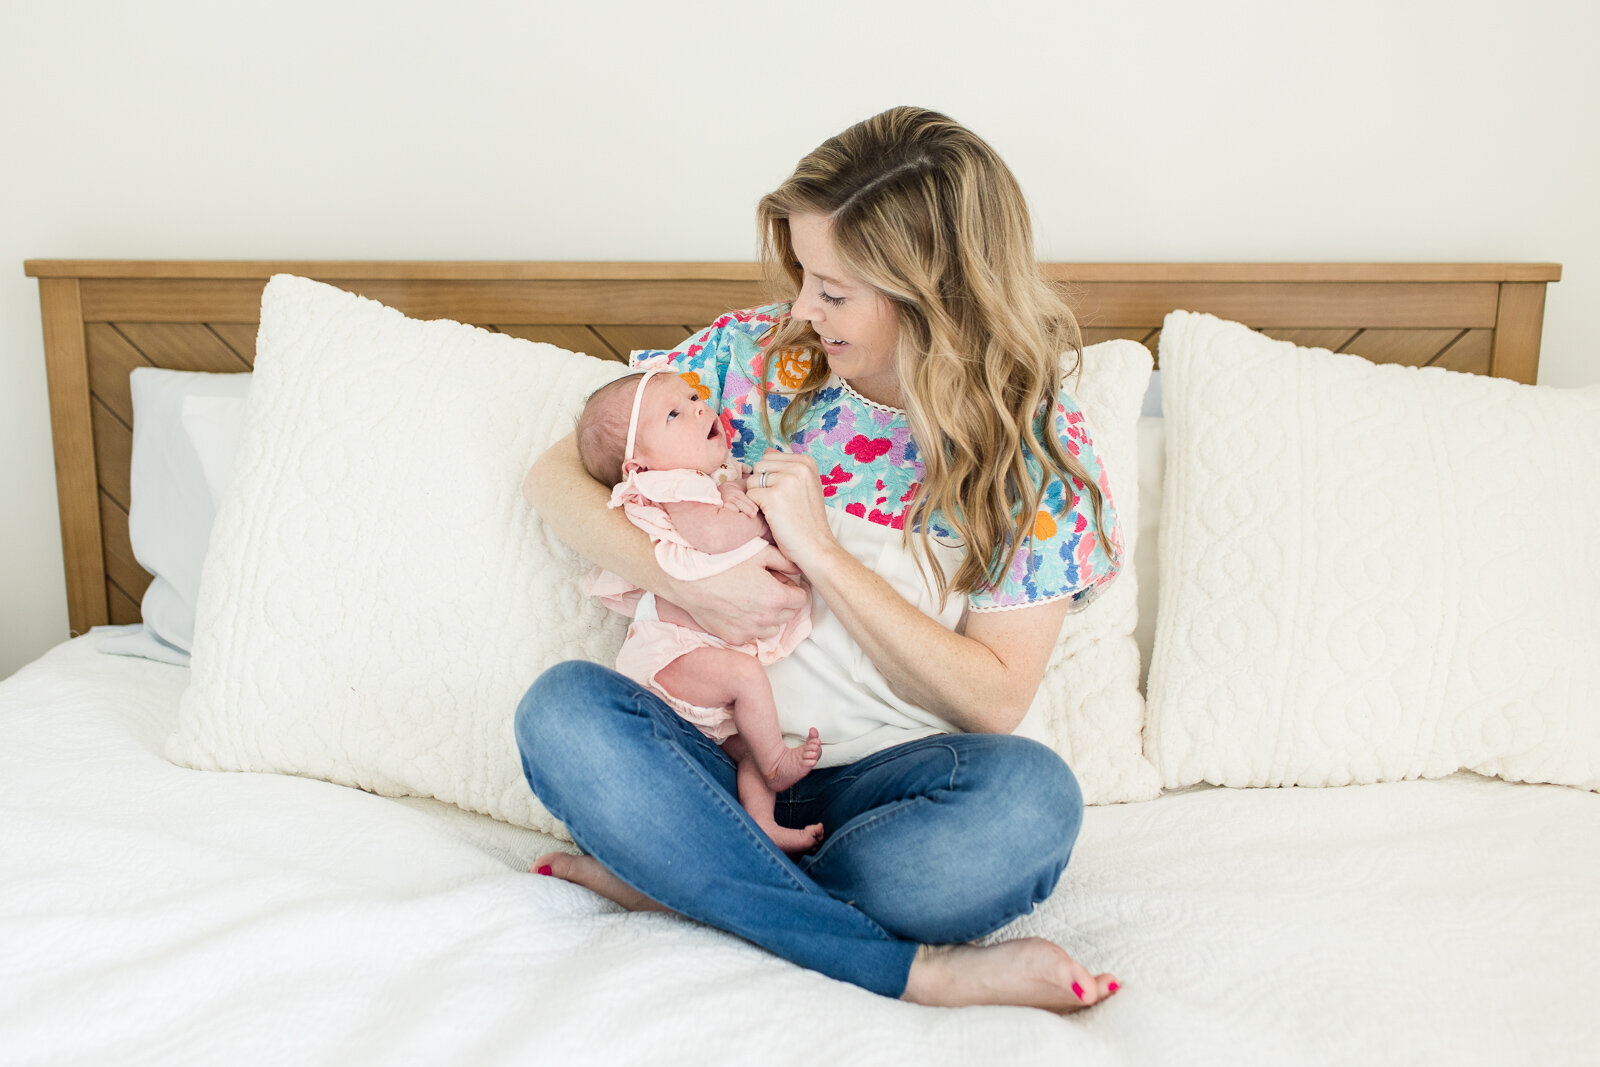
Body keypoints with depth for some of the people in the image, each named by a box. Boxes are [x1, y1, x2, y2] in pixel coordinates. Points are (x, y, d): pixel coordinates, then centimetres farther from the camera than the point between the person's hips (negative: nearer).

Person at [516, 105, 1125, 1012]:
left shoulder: (1043, 449, -7)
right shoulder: (756, 353, -1)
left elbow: (994, 702, -10)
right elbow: (557, 474, 3)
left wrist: (825, 555, -18)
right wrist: (684, 580, -15)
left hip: (887, 783, -2)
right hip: (724, 759, 2)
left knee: (1031, 795, -33)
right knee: (563, 707, -27)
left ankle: (680, 880, -18)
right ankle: (919, 968, -27)